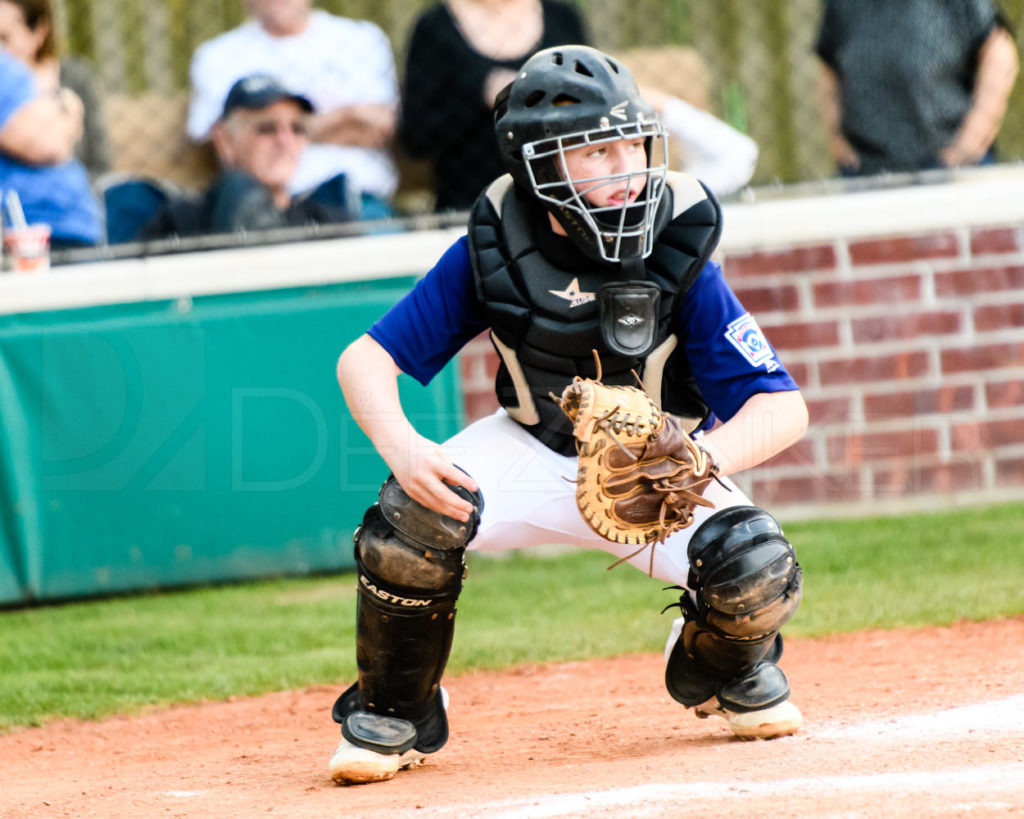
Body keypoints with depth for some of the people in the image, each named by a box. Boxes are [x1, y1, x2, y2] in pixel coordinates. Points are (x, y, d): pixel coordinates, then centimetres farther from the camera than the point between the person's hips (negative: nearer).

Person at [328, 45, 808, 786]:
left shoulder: (676, 263, -22)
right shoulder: (490, 255, -18)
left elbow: (784, 409, -23)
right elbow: (365, 359, -15)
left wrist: (704, 460, -44)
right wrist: (403, 447, -37)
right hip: (532, 454, 0)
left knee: (757, 576, -28)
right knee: (417, 512, -31)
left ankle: (724, 670, 13)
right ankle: (394, 716, -4)